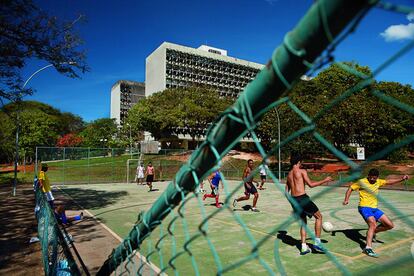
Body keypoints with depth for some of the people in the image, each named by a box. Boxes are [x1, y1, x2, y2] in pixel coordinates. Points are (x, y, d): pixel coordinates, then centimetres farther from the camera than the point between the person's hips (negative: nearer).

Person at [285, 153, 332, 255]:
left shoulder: (289, 174, 16)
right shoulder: (302, 171, -4)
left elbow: (286, 191, 17)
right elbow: (311, 184, -9)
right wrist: (325, 180, 1)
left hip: (294, 200, 7)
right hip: (302, 198, -7)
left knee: (303, 222, 19)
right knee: (319, 216, 12)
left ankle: (304, 247, 17)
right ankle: (317, 242, 10)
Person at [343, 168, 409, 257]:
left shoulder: (378, 182, 10)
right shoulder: (362, 182, -8)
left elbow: (389, 182, 26)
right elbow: (350, 188, -4)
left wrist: (402, 179, 17)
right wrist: (346, 199, -16)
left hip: (374, 208, 8)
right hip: (364, 207, -7)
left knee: (390, 225, 5)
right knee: (373, 224, -28)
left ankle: (372, 232, 24)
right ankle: (368, 248, -31)